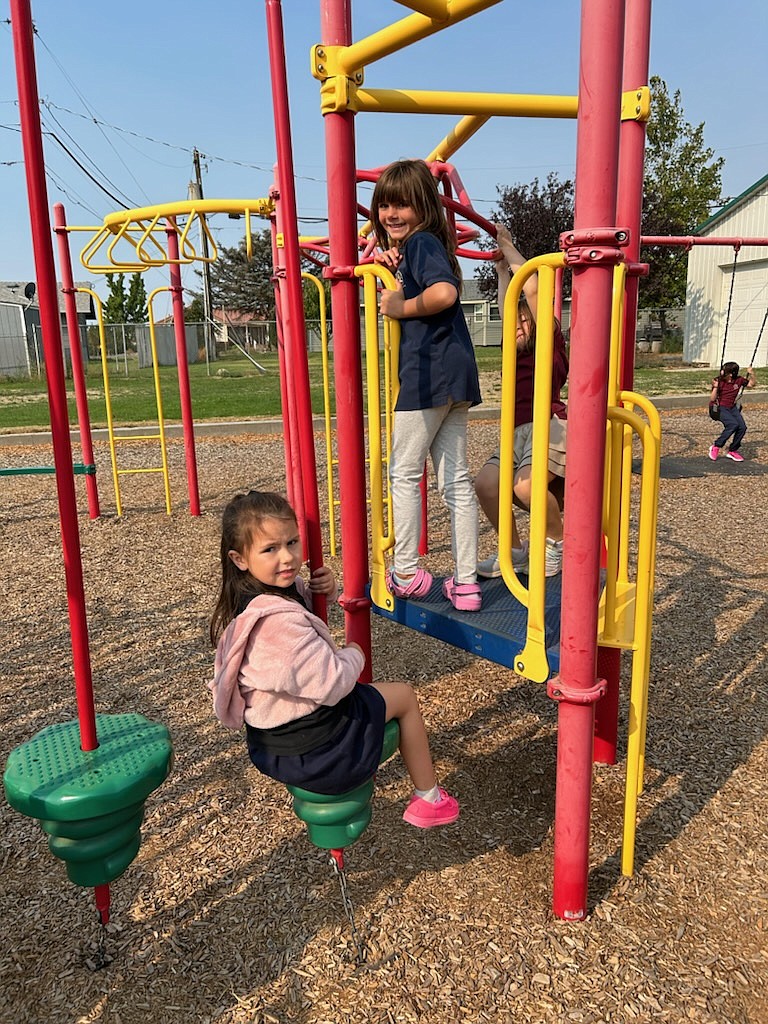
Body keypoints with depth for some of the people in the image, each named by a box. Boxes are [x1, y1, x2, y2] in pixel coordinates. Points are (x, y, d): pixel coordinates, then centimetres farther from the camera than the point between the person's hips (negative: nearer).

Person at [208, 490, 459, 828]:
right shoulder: (280, 620, -34)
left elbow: (302, 597, 18)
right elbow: (332, 684, -30)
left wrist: (325, 590, -5)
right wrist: (354, 655, -8)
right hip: (312, 752, -9)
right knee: (404, 696, 11)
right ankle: (428, 799, 28)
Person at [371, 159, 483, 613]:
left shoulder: (421, 241, -8)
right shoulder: (405, 247, 22)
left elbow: (443, 292, -25)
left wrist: (400, 307, -12)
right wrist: (384, 263, 7)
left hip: (430, 371, -10)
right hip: (453, 372, 10)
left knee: (404, 472, 2)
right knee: (456, 477, 8)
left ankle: (407, 574, 12)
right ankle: (466, 583, 13)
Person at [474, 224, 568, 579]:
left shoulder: (549, 341, 3)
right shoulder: (520, 351, 22)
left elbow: (531, 288, -2)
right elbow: (506, 306, 31)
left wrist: (508, 246, 9)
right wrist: (501, 266, 38)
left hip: (548, 426, -7)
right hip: (518, 431, 7)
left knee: (526, 486, -31)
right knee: (486, 482, -17)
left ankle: (559, 542, -2)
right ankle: (514, 551, 1)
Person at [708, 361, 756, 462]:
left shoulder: (739, 380, 1)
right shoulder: (719, 381, -10)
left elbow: (751, 384, 18)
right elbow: (712, 399, -13)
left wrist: (751, 374, 0)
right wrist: (715, 387, -28)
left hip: (733, 408, 5)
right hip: (720, 408, -5)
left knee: (742, 427, -16)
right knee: (733, 424, -29)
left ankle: (732, 451, 3)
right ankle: (716, 447, -16)